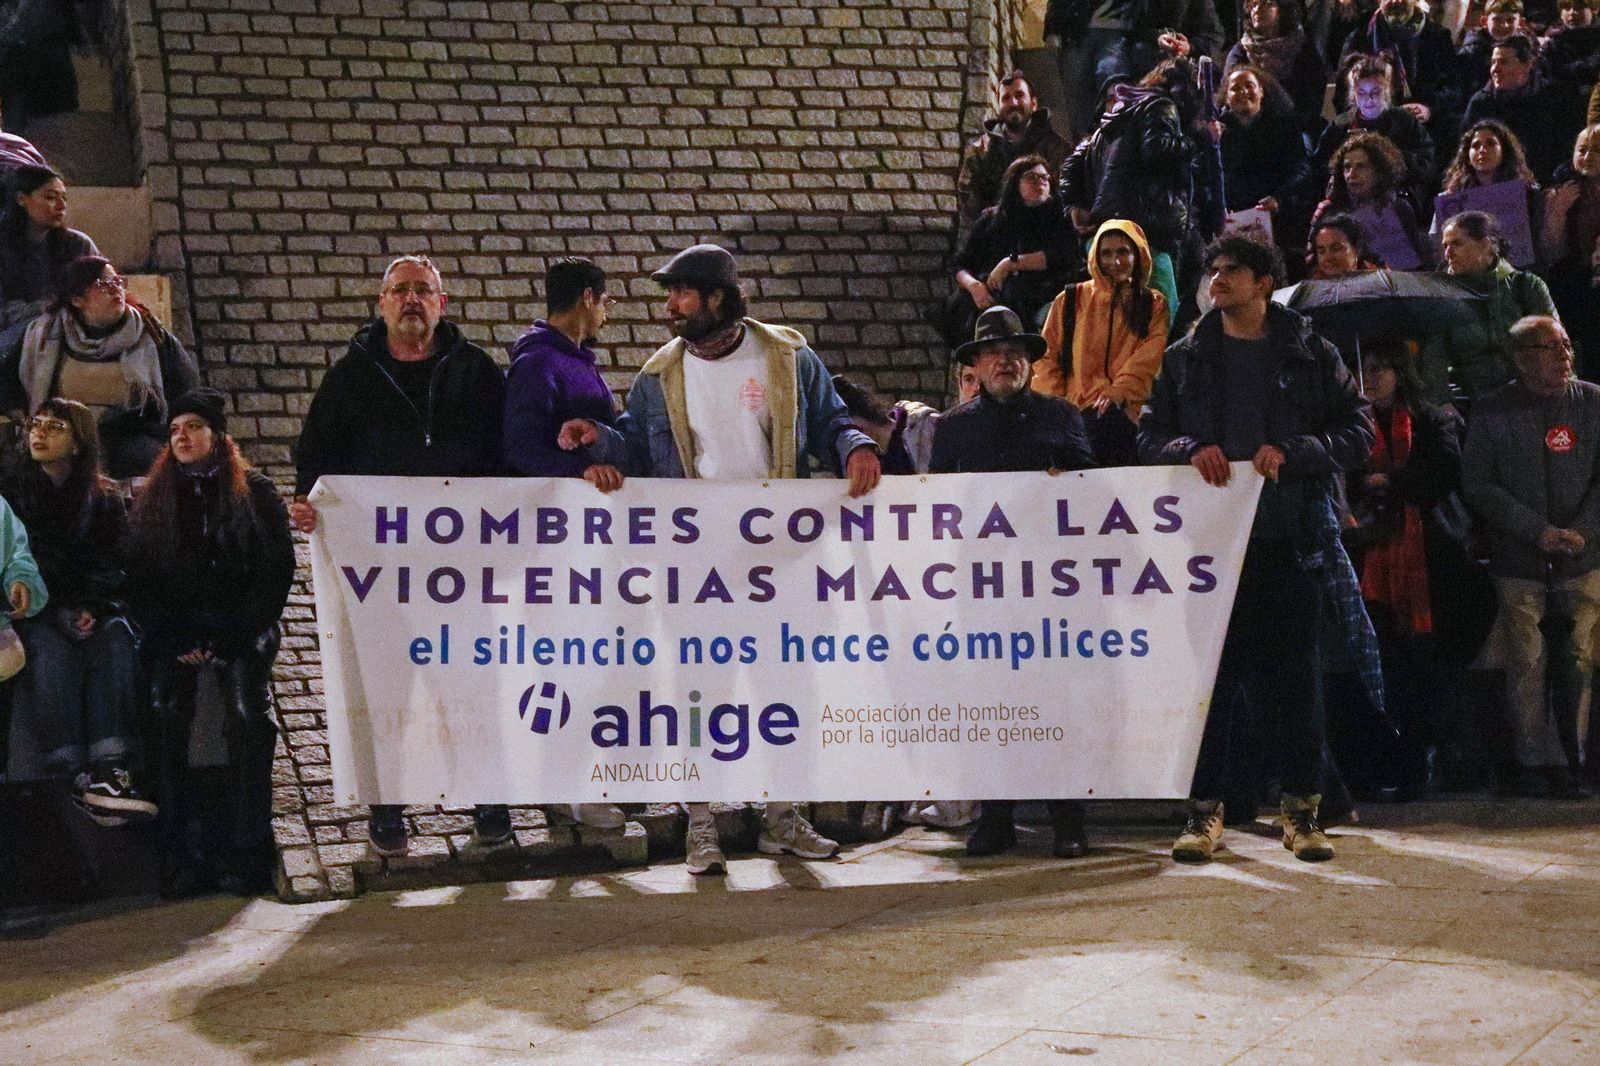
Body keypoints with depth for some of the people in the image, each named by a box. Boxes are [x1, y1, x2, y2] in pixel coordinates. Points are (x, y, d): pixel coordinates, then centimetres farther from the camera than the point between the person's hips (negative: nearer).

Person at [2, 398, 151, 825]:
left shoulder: (105, 498, 13)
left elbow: (113, 565, 6)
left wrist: (89, 607, -14)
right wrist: (60, 612, -13)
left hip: (96, 608, 1)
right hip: (38, 613, -1)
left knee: (116, 646, -32)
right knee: (54, 651, -34)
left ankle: (110, 774, -46)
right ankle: (77, 778, -45)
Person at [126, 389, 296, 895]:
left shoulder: (255, 491, 8)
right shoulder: (152, 498, 16)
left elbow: (278, 570, 2)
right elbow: (138, 579, 11)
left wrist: (228, 639, -8)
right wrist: (173, 641, -4)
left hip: (241, 629, -2)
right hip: (175, 631, 2)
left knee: (247, 714, -26)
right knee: (167, 715, -24)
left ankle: (245, 853, -23)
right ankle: (182, 857, -24)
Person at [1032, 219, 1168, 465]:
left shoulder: (1154, 305, 18)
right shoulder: (1071, 300, 20)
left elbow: (1150, 356, 3)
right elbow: (1047, 356, 18)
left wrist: (1119, 391, -13)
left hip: (1125, 413, 0)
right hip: (1074, 413, 0)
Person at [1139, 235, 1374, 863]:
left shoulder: (1311, 356, 7)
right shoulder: (1184, 361, 13)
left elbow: (1358, 433, 2)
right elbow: (1149, 436, 12)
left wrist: (1290, 452, -13)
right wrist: (1189, 450, -10)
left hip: (1289, 539, -1)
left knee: (1294, 675, 1)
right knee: (1208, 672, 1)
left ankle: (1301, 810, 9)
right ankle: (1205, 810, 8)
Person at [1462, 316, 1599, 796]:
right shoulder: (1491, 411, 2)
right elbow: (1478, 485, -2)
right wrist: (1539, 531, -10)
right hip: (1518, 560, -1)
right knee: (1527, 663, -3)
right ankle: (1538, 763, 4)